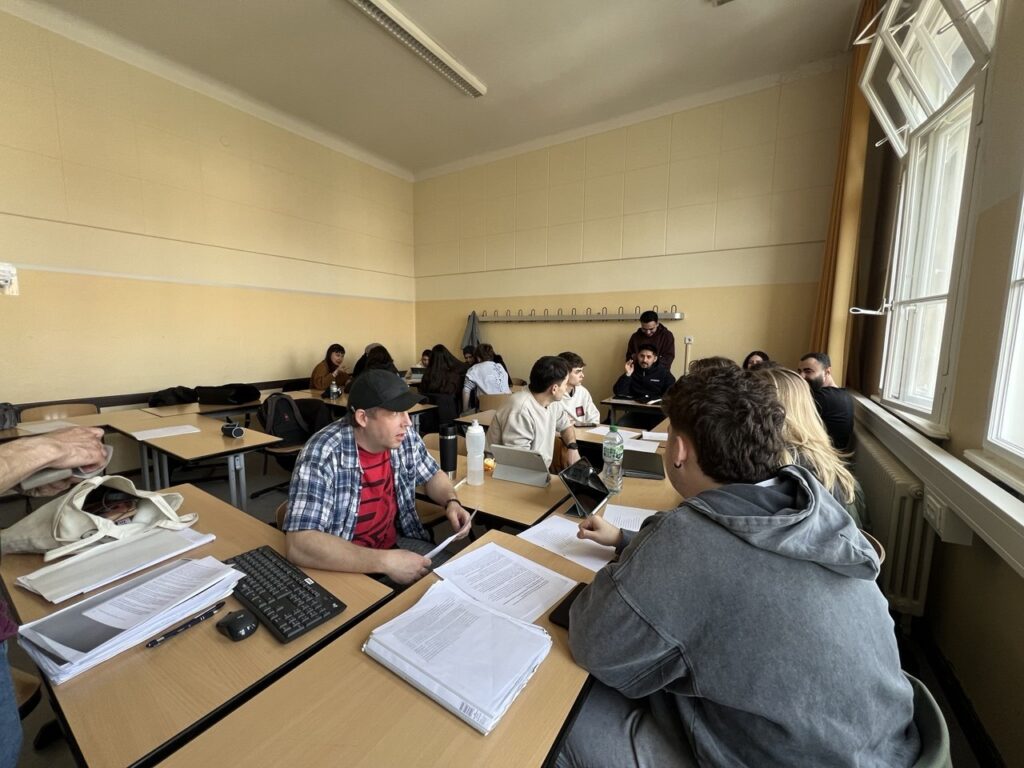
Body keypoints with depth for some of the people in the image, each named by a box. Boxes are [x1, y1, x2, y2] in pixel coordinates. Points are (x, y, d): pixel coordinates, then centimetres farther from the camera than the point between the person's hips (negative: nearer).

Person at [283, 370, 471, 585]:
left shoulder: (405, 437, -9)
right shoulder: (322, 456, -25)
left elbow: (432, 475, 10)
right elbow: (299, 545, -32)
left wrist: (451, 502, -10)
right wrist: (385, 561, -34)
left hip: (397, 543, 5)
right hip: (344, 567, -5)